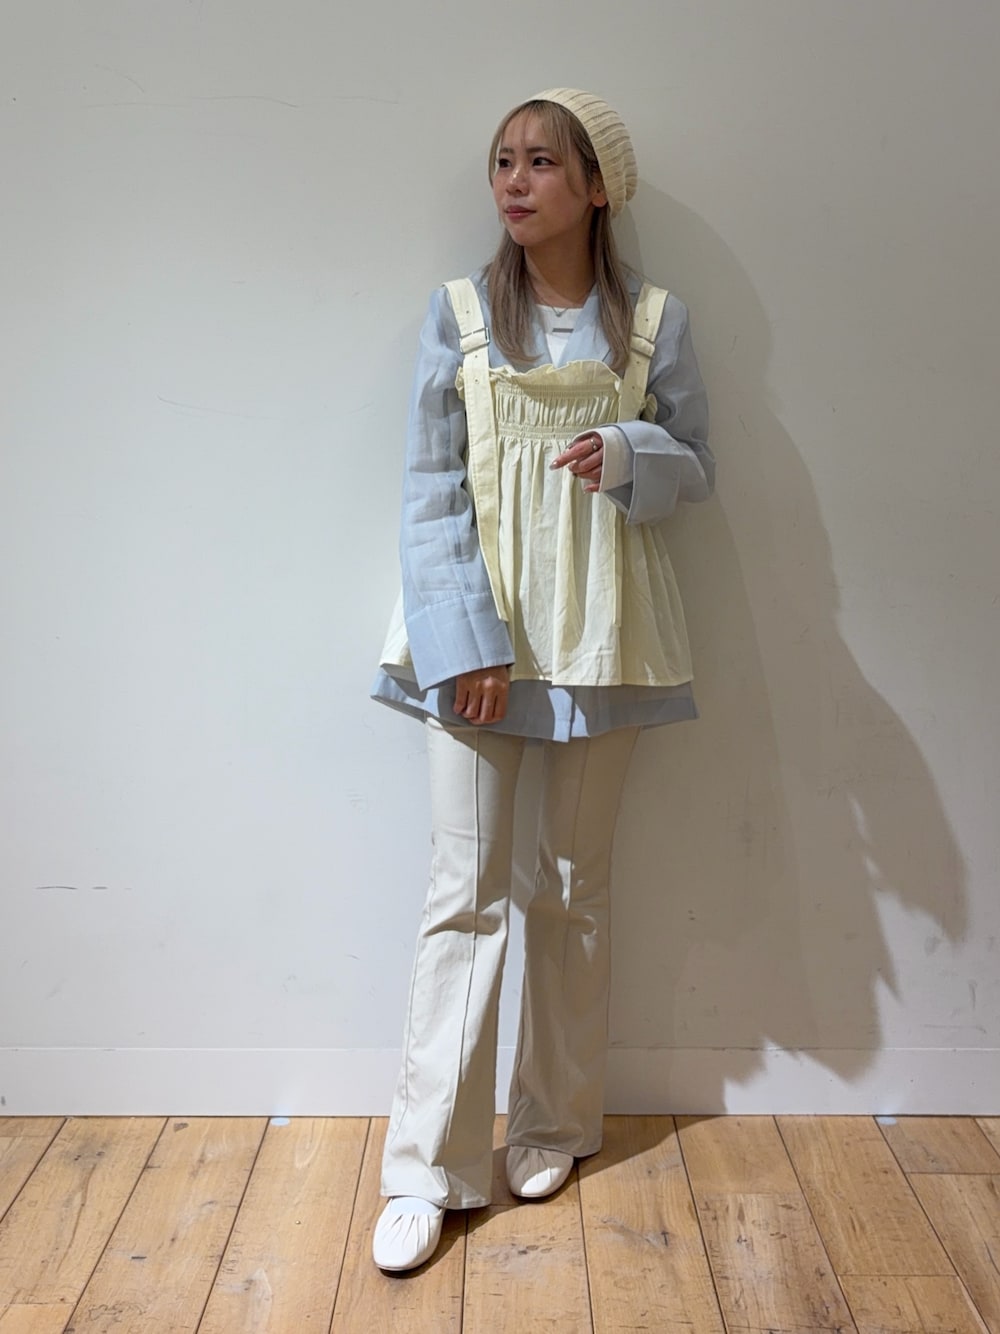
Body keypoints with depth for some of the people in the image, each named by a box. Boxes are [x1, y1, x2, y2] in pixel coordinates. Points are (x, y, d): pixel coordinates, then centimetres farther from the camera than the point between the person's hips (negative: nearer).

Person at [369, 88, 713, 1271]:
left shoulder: (655, 321, 5)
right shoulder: (459, 312, 3)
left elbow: (696, 466, 9)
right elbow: (430, 486, -1)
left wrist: (630, 455, -15)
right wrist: (466, 638, -12)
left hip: (600, 633, 1)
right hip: (472, 628, -1)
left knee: (576, 889, 10)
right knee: (463, 892, -2)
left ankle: (555, 1126, 28)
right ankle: (429, 1169, 8)